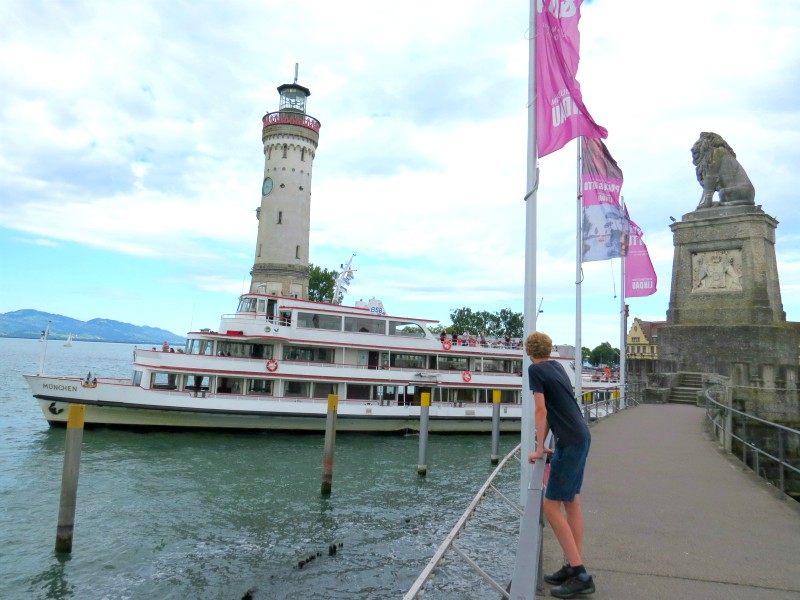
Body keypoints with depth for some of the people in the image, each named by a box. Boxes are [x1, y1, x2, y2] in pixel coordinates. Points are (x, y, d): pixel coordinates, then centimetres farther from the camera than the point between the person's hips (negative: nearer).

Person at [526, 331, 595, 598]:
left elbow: (541, 411, -14)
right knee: (572, 502, 14)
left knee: (551, 507, -5)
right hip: (581, 437, 9)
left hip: (571, 443, -9)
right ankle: (574, 567, 21)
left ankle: (580, 575, -1)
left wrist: (539, 450, -7)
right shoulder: (557, 367, 13)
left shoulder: (535, 370, -10)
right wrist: (544, 443, 19)